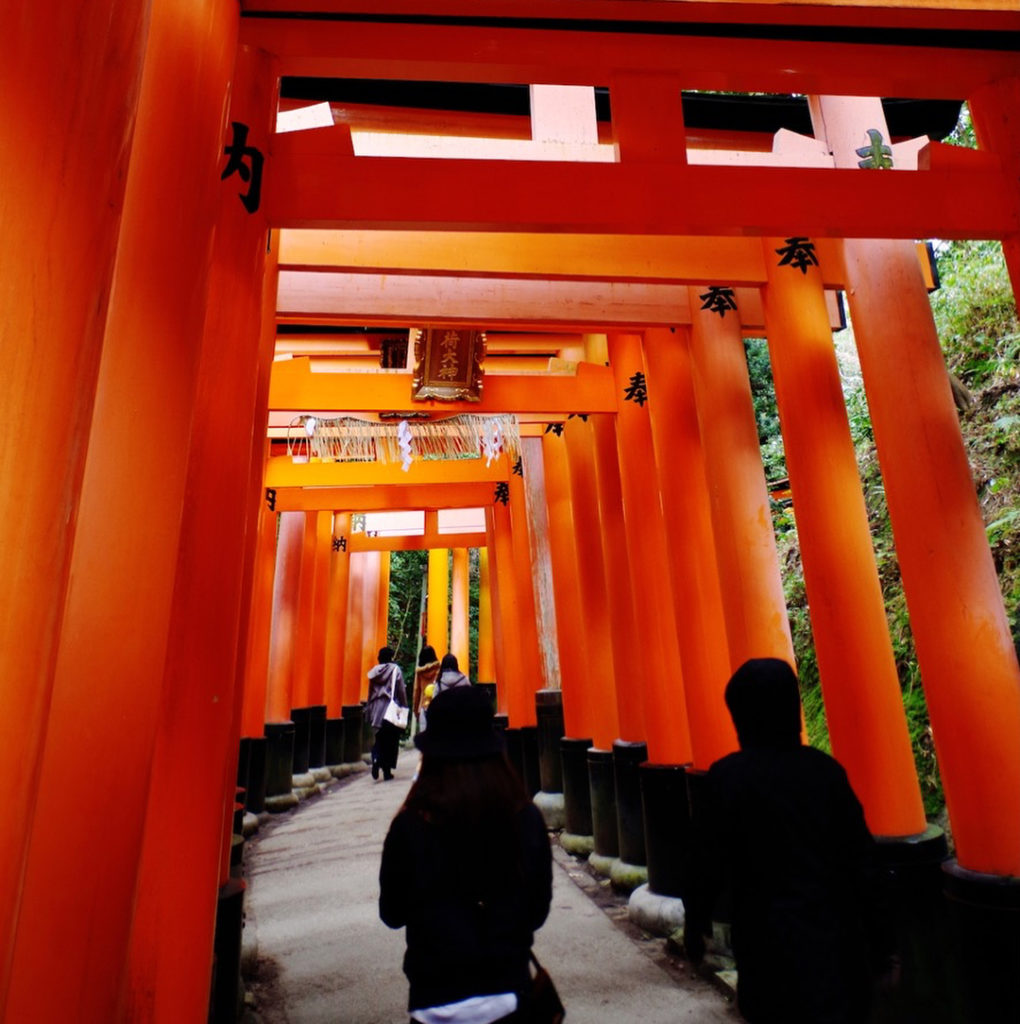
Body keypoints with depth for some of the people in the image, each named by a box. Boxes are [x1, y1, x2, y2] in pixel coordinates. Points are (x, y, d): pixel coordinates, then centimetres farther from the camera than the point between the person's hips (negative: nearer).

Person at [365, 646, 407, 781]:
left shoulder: (375, 671, 5)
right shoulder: (396, 669, -5)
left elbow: (370, 691, 8)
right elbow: (401, 691, -6)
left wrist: (369, 710, 15)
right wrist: (404, 708, 1)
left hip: (377, 709, 3)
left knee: (378, 739, 13)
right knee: (390, 740, 7)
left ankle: (376, 760, -13)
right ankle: (387, 770, 8)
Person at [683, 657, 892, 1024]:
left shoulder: (728, 776, -14)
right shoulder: (827, 769, -4)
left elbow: (709, 859, -9)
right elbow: (861, 857, 0)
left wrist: (695, 918, 6)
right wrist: (875, 935, 10)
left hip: (771, 938, -3)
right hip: (837, 933, 4)